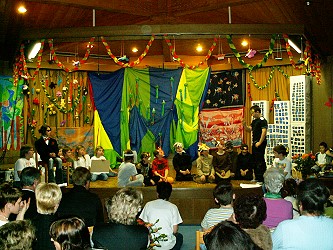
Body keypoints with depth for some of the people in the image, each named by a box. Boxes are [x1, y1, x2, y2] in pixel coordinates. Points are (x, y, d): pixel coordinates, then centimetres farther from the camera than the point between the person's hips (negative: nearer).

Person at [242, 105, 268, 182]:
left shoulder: (262, 120, -12)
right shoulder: (254, 120, 16)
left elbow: (264, 131, -20)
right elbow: (249, 129, 17)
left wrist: (260, 142, -22)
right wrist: (245, 125, -3)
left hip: (260, 143, -10)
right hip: (255, 143, 10)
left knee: (259, 160, -9)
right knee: (255, 160, 15)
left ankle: (260, 178, -5)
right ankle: (257, 177, 24)